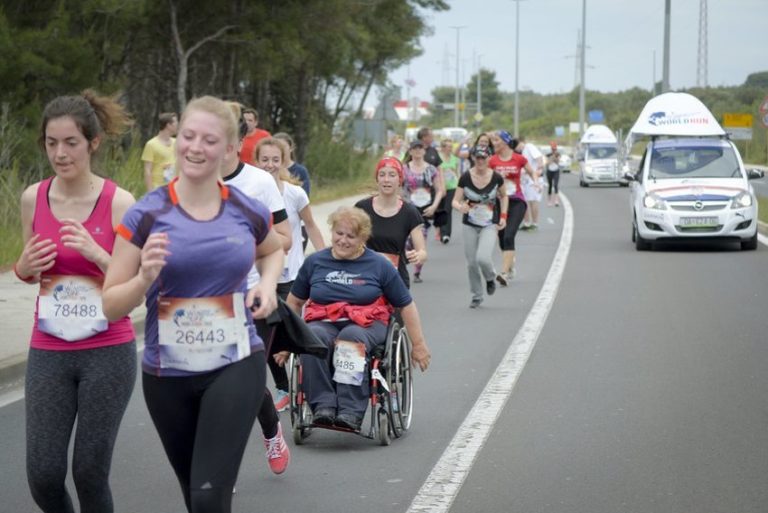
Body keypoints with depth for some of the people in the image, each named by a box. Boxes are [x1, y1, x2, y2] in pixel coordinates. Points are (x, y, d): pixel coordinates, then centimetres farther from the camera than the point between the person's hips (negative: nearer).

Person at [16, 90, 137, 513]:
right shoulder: (33, 198, 1)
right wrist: (25, 267, -7)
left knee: (90, 474, -1)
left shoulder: (118, 202, -10)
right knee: (43, 476, -1)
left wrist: (95, 252, -25)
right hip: (48, 354, 3)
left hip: (109, 352, -3)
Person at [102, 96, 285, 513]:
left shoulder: (248, 213, -3)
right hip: (167, 374, 1)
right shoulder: (146, 215, -9)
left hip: (235, 368, -1)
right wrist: (145, 278, -26)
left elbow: (273, 251, 22)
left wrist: (267, 284, 1)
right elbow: (111, 305, -6)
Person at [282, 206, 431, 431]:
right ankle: (323, 406, -39)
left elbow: (406, 305, 13)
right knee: (313, 337, -36)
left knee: (352, 337, -39)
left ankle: (351, 412, -45)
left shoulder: (379, 265, 8)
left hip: (367, 322, -2)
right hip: (323, 322, 2)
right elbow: (294, 301, 23)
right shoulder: (314, 262, 12)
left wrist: (419, 345, 12)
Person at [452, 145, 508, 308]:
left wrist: (503, 216, 2)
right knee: (472, 263, 4)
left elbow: (504, 196, 12)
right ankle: (477, 296, 24)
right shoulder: (465, 178, -9)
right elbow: (455, 201, -7)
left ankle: (490, 278, 14)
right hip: (470, 226, 1)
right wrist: (461, 207, -30)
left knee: (483, 258, -21)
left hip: (490, 225, -1)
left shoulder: (496, 178, -7)